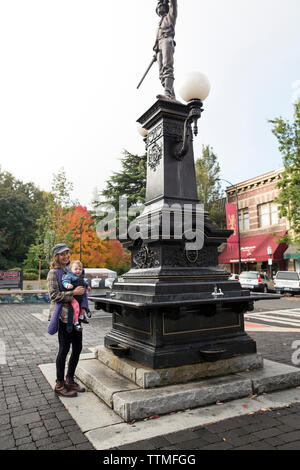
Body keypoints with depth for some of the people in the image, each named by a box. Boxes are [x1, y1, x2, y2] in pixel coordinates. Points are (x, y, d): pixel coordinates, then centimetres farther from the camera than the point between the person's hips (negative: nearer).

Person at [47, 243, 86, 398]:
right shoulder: (53, 273, -7)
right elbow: (54, 295, -14)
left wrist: (84, 288, 7)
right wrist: (73, 293, -21)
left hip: (75, 314, 8)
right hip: (63, 315, -8)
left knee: (77, 348, 11)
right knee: (64, 349, 0)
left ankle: (70, 380, 28)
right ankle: (59, 385, 15)